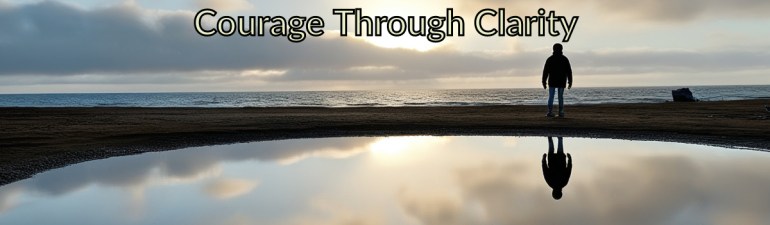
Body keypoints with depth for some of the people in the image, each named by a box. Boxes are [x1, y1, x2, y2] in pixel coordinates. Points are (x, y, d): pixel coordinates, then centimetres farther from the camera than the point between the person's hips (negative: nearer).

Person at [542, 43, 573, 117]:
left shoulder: (550, 59, -3)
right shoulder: (565, 59, 2)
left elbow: (545, 71, -5)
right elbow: (569, 71, 1)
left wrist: (544, 81, 0)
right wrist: (570, 82, 6)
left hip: (552, 82, -2)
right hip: (562, 82, 2)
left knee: (551, 97, 1)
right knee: (561, 97, 7)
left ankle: (550, 112, -9)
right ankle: (561, 113, 4)